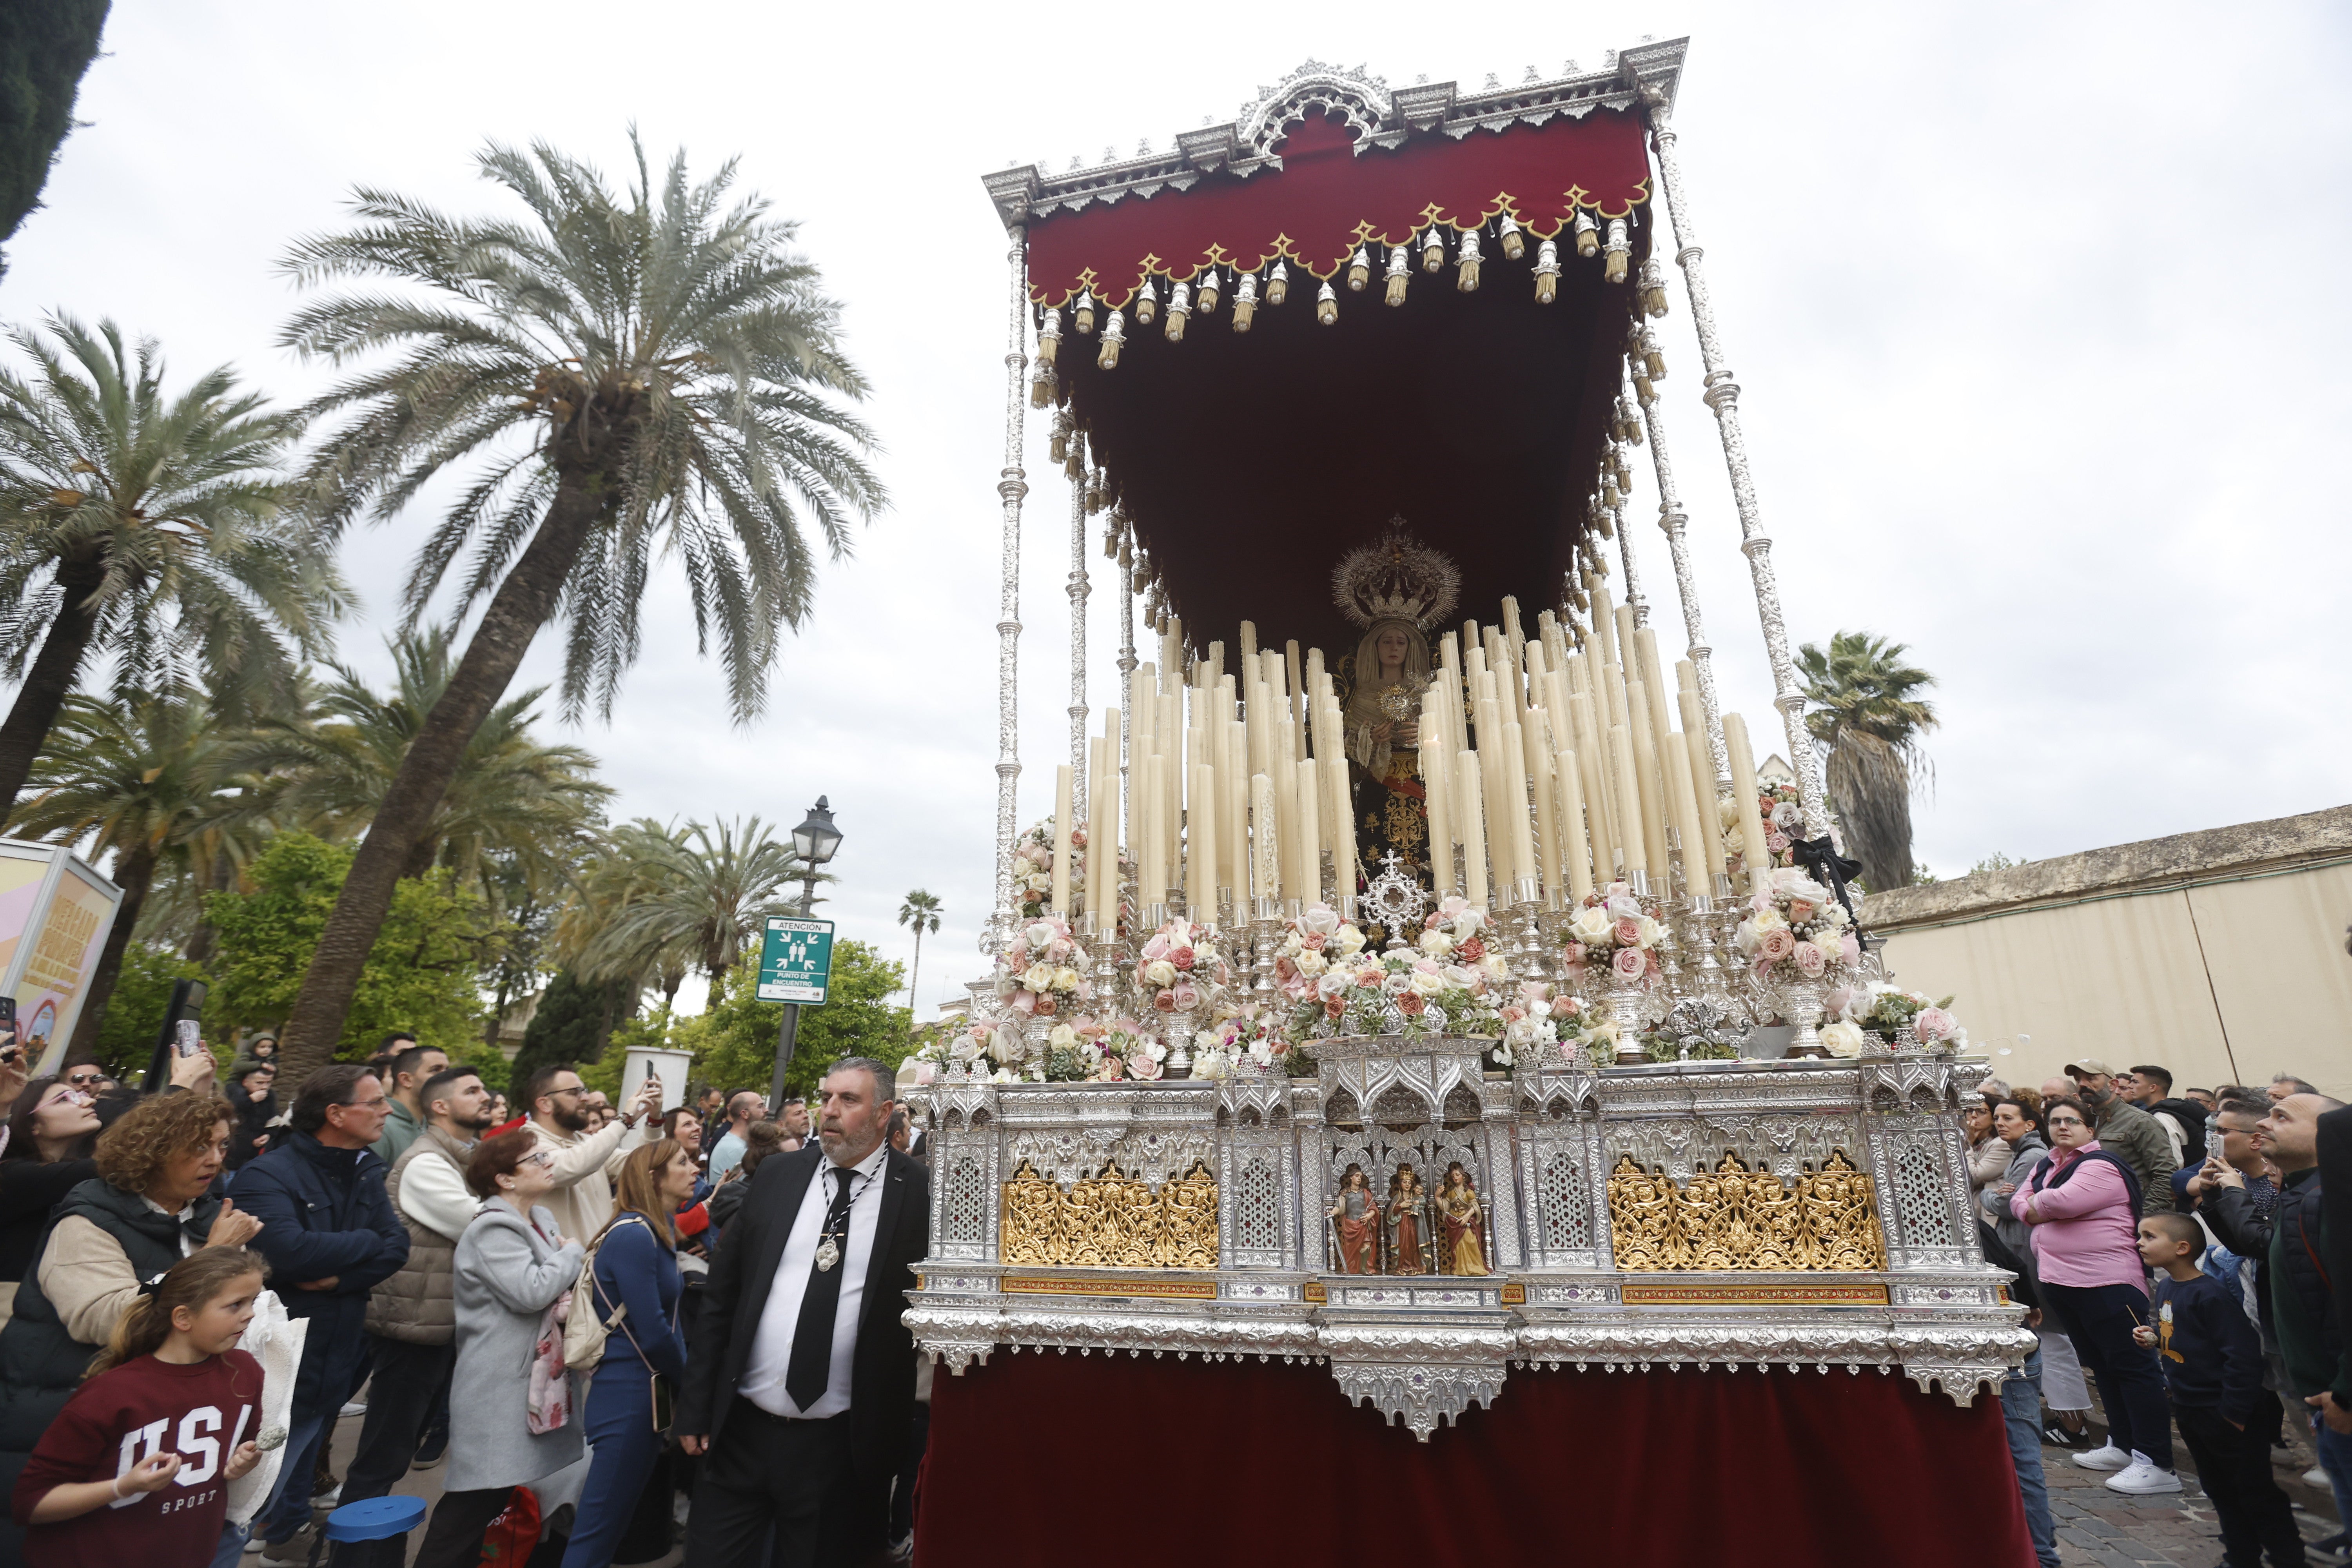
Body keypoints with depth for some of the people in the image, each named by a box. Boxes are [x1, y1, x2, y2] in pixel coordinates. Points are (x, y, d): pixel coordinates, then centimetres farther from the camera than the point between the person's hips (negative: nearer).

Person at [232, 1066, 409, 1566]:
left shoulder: (366, 1172, 3)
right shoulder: (270, 1174, -18)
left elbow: (397, 1247, -5)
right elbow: (292, 1252, -32)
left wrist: (339, 1277, -21)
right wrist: (367, 1241, -17)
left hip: (336, 1361, 7)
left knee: (298, 1478, 24)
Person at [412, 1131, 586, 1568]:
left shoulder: (542, 1218, 9)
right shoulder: (493, 1229, -19)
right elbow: (532, 1292, -28)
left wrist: (576, 1264, -8)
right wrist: (573, 1252, -13)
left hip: (533, 1380, 9)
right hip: (500, 1388, -9)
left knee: (498, 1492, 18)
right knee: (476, 1500, -2)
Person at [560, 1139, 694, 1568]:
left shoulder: (657, 1233, 9)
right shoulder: (634, 1236, -21)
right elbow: (652, 1335, -22)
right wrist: (692, 1379, -8)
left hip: (649, 1393, 9)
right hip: (628, 1396, -9)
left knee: (617, 1518, 20)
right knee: (601, 1524, 2)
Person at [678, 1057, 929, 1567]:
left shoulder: (920, 1193, -10)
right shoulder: (777, 1174, 1)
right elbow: (721, 1293, 6)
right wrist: (695, 1406, 5)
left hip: (841, 1448, -3)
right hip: (739, 1431, 3)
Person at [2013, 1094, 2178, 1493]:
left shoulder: (2100, 1166, -13)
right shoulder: (2046, 1166, 15)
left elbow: (2064, 1201, -24)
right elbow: (2020, 1200, 10)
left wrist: (2035, 1205, -5)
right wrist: (2039, 1209, -10)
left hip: (2106, 1284, -9)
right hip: (2062, 1281, 9)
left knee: (2131, 1366, -4)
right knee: (2101, 1366, 17)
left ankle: (2156, 1464, -1)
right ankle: (2122, 1446, 27)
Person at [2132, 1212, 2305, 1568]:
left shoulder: (2210, 1295, -24)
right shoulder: (2165, 1287, 4)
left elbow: (2243, 1354, -24)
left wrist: (2234, 1412, -21)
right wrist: (2153, 1338, -1)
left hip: (2225, 1415, -9)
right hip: (2190, 1410, 9)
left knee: (2255, 1492, 6)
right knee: (2219, 1489, 20)